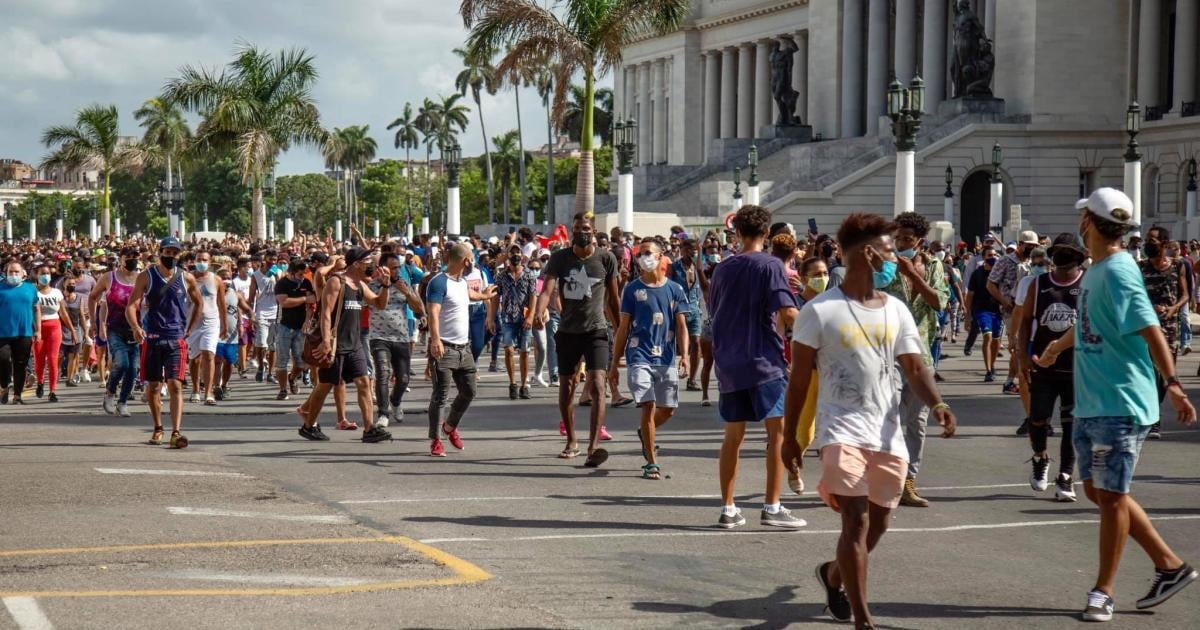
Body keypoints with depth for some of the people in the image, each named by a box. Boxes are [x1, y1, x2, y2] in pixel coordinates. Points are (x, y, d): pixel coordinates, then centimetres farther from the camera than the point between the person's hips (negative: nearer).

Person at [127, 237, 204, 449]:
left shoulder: (186, 278, 3)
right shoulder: (146, 276, -1)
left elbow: (198, 303, 20)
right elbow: (131, 306, -6)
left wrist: (189, 329, 13)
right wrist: (136, 328, -25)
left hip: (176, 339, 0)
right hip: (152, 338, 1)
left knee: (175, 385, -12)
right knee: (153, 386, 9)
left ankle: (176, 433, -19)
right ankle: (158, 429, 28)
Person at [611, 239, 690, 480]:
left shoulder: (674, 290, 6)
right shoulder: (633, 289, 3)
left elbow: (681, 326, 4)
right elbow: (623, 327, 5)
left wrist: (684, 356, -9)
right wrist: (615, 360, 4)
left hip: (666, 359, 3)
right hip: (639, 357, -2)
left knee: (668, 409, 11)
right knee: (649, 406, -12)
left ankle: (645, 433, 42)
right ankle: (651, 463, -5)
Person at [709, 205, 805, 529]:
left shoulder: (723, 269, 9)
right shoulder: (770, 265, -7)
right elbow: (786, 312, -17)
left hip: (728, 364, 6)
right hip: (763, 360, -6)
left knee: (733, 435, 10)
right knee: (778, 430, -1)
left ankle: (728, 509, 10)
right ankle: (772, 507, -6)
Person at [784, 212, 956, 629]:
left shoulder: (897, 310, 7)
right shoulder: (820, 310, -7)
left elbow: (914, 366, 2)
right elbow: (799, 378, -3)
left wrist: (936, 404, -18)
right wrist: (790, 435, -1)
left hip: (889, 433, 5)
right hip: (842, 429, -5)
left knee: (878, 523, 14)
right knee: (856, 520, -13)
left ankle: (834, 574, 44)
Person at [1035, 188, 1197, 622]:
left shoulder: (1118, 272, -17)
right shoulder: (1096, 270, 11)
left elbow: (1151, 332, -24)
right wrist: (1055, 349, 45)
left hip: (1119, 405, -10)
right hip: (1090, 405, 10)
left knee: (1110, 496, -2)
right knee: (1098, 491, 13)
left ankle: (1103, 593, 7)